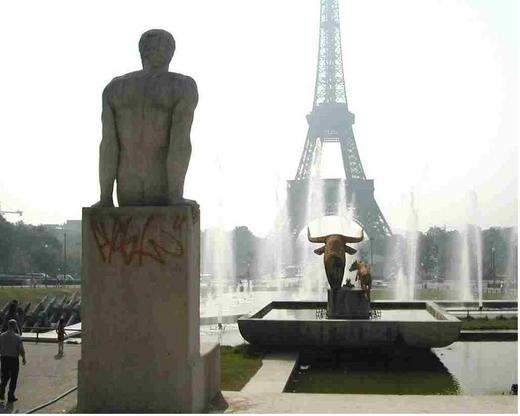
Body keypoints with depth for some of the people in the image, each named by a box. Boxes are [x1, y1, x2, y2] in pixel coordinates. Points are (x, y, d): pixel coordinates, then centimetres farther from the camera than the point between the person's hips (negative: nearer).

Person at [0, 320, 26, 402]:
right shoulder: (17, 337, -12)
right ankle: (11, 396, 12)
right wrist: (23, 358, 5)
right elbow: (21, 350, -12)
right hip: (14, 359, -3)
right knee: (13, 378, 9)